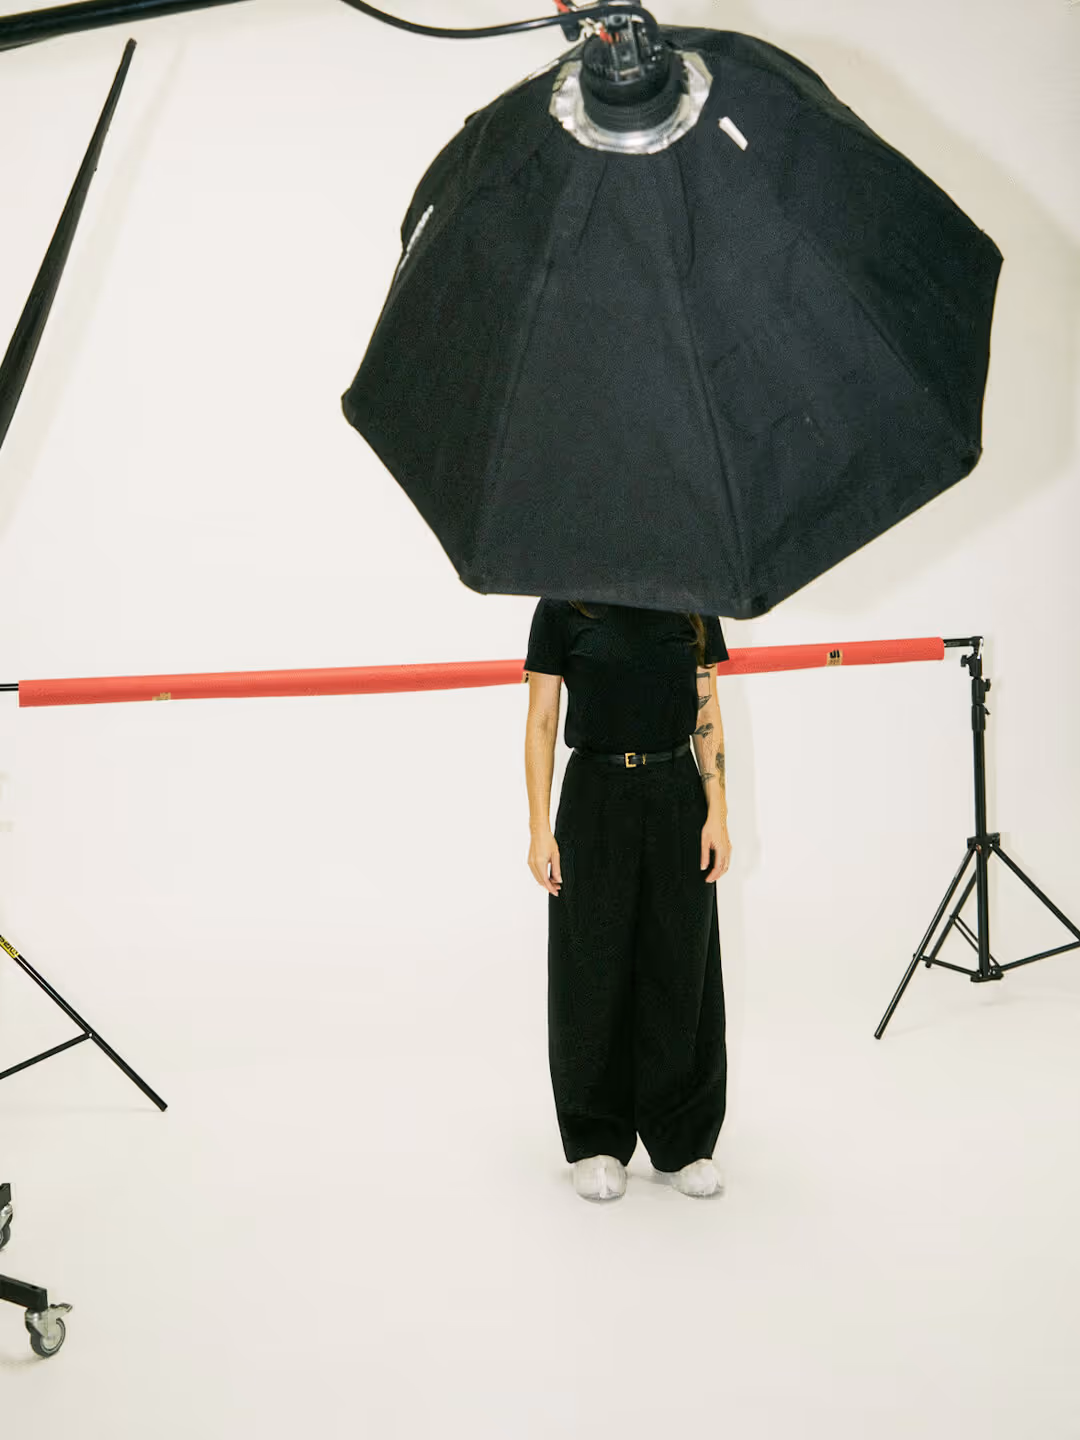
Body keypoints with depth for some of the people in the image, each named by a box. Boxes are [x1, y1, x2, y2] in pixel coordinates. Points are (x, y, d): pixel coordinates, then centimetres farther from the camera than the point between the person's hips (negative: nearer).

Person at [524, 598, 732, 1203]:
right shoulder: (562, 608, -2)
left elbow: (708, 716, 6)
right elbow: (541, 723, -2)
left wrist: (717, 813, -2)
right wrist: (541, 829, -8)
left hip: (677, 796, 2)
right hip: (596, 797, -2)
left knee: (681, 971, 6)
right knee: (595, 973, 6)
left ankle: (684, 1144, 20)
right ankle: (597, 1145, 20)